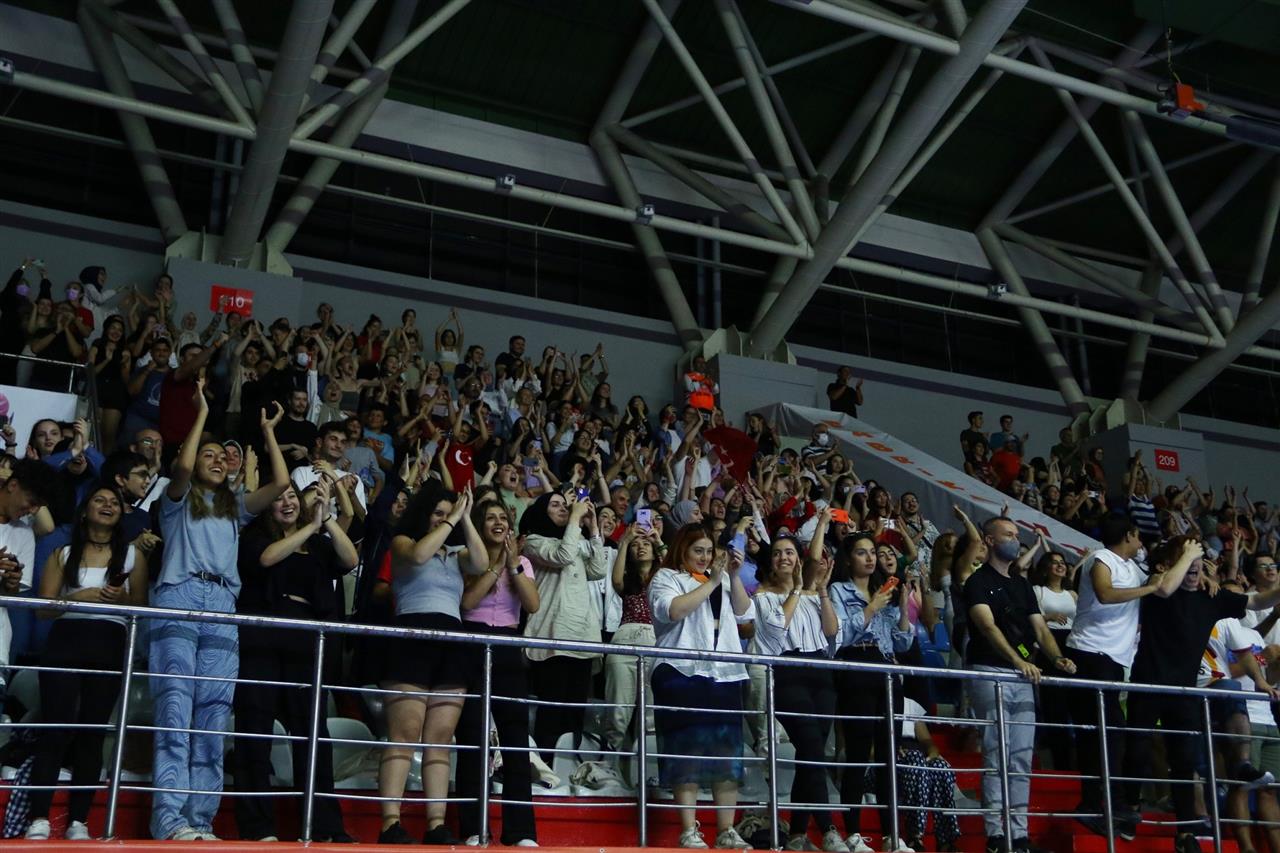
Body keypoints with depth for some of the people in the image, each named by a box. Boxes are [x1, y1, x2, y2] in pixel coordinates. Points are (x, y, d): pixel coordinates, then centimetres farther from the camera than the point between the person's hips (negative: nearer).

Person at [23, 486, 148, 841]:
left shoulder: (133, 555, 14)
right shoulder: (63, 554, 12)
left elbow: (142, 606, 14)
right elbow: (44, 607, 4)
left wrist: (122, 599, -8)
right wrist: (80, 597, -12)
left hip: (109, 648, 1)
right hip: (65, 643, -1)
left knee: (93, 732, 0)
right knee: (56, 728, -9)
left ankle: (78, 822, 3)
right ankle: (39, 820, -7)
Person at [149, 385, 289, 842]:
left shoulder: (235, 507, 27)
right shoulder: (178, 501, 17)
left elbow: (280, 482, 15)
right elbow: (183, 467, -5)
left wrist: (268, 431, 21)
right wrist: (202, 413, 2)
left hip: (222, 609, 4)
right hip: (179, 600, -4)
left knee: (213, 720, -5)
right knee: (175, 715, -15)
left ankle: (200, 821, -7)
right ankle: (168, 819, -21)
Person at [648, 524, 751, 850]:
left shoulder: (721, 579, 23)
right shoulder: (666, 577, 5)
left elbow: (743, 613, 11)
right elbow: (672, 610, -15)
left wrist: (733, 576, -1)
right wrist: (712, 583, -12)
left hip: (725, 675, 6)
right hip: (682, 673, -6)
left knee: (727, 751, 2)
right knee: (688, 750, -8)